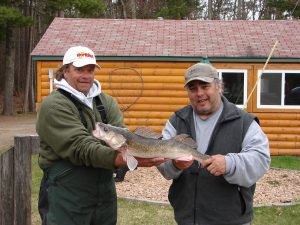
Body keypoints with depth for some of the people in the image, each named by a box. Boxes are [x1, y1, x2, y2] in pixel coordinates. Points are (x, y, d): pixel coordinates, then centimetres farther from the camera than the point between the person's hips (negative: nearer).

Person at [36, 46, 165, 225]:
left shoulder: (107, 102, 7)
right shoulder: (54, 106, -12)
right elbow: (80, 147, -24)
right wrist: (126, 159, -35)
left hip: (106, 195, 6)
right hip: (66, 199, -5)